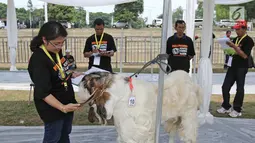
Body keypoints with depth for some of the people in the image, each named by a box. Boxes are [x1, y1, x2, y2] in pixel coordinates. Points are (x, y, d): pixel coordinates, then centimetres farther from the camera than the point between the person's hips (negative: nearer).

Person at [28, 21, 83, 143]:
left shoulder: (56, 51, -2)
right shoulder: (38, 60, -28)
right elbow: (43, 93, -29)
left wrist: (74, 74, 1)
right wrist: (62, 107, -39)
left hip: (67, 102, 8)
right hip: (52, 107, -8)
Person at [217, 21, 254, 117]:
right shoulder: (235, 39, 12)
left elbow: (245, 55, -18)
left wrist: (234, 46, -20)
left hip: (242, 68, -7)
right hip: (232, 66, 7)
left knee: (239, 88, 3)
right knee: (225, 87, 6)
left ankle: (237, 110, 14)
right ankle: (226, 107, 20)